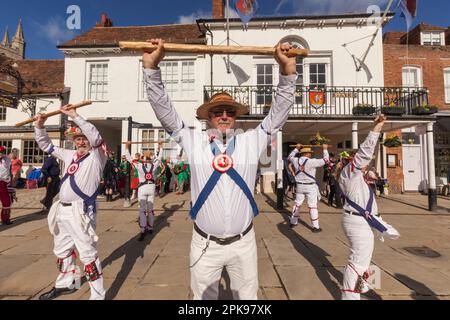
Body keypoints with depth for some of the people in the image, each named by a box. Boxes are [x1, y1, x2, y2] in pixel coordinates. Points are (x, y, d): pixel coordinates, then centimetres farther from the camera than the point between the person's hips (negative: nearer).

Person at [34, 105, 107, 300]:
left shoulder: (97, 156, -5)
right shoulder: (70, 155, 15)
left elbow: (96, 137, -24)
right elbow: (46, 146, 22)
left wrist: (75, 116, -24)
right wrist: (39, 126, 7)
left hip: (81, 212, -8)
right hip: (62, 210, 8)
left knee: (88, 254, -6)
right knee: (62, 250, 23)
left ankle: (98, 295, 4)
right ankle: (65, 284, 44)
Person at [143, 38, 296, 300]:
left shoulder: (252, 142, 0)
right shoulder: (194, 142, -2)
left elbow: (279, 110, -1)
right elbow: (163, 109, -4)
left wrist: (288, 70, -12)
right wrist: (152, 66, -13)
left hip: (243, 243, 1)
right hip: (205, 244, 0)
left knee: (248, 296, 21)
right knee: (203, 297, 21)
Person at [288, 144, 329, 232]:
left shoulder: (296, 161, -3)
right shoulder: (312, 162, -18)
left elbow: (290, 157, 20)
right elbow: (326, 160, -10)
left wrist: (296, 148, 25)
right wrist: (325, 149, 3)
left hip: (300, 186, 5)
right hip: (310, 187, -5)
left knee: (297, 204, 16)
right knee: (313, 206, 2)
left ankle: (293, 222, 26)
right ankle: (316, 227, 8)